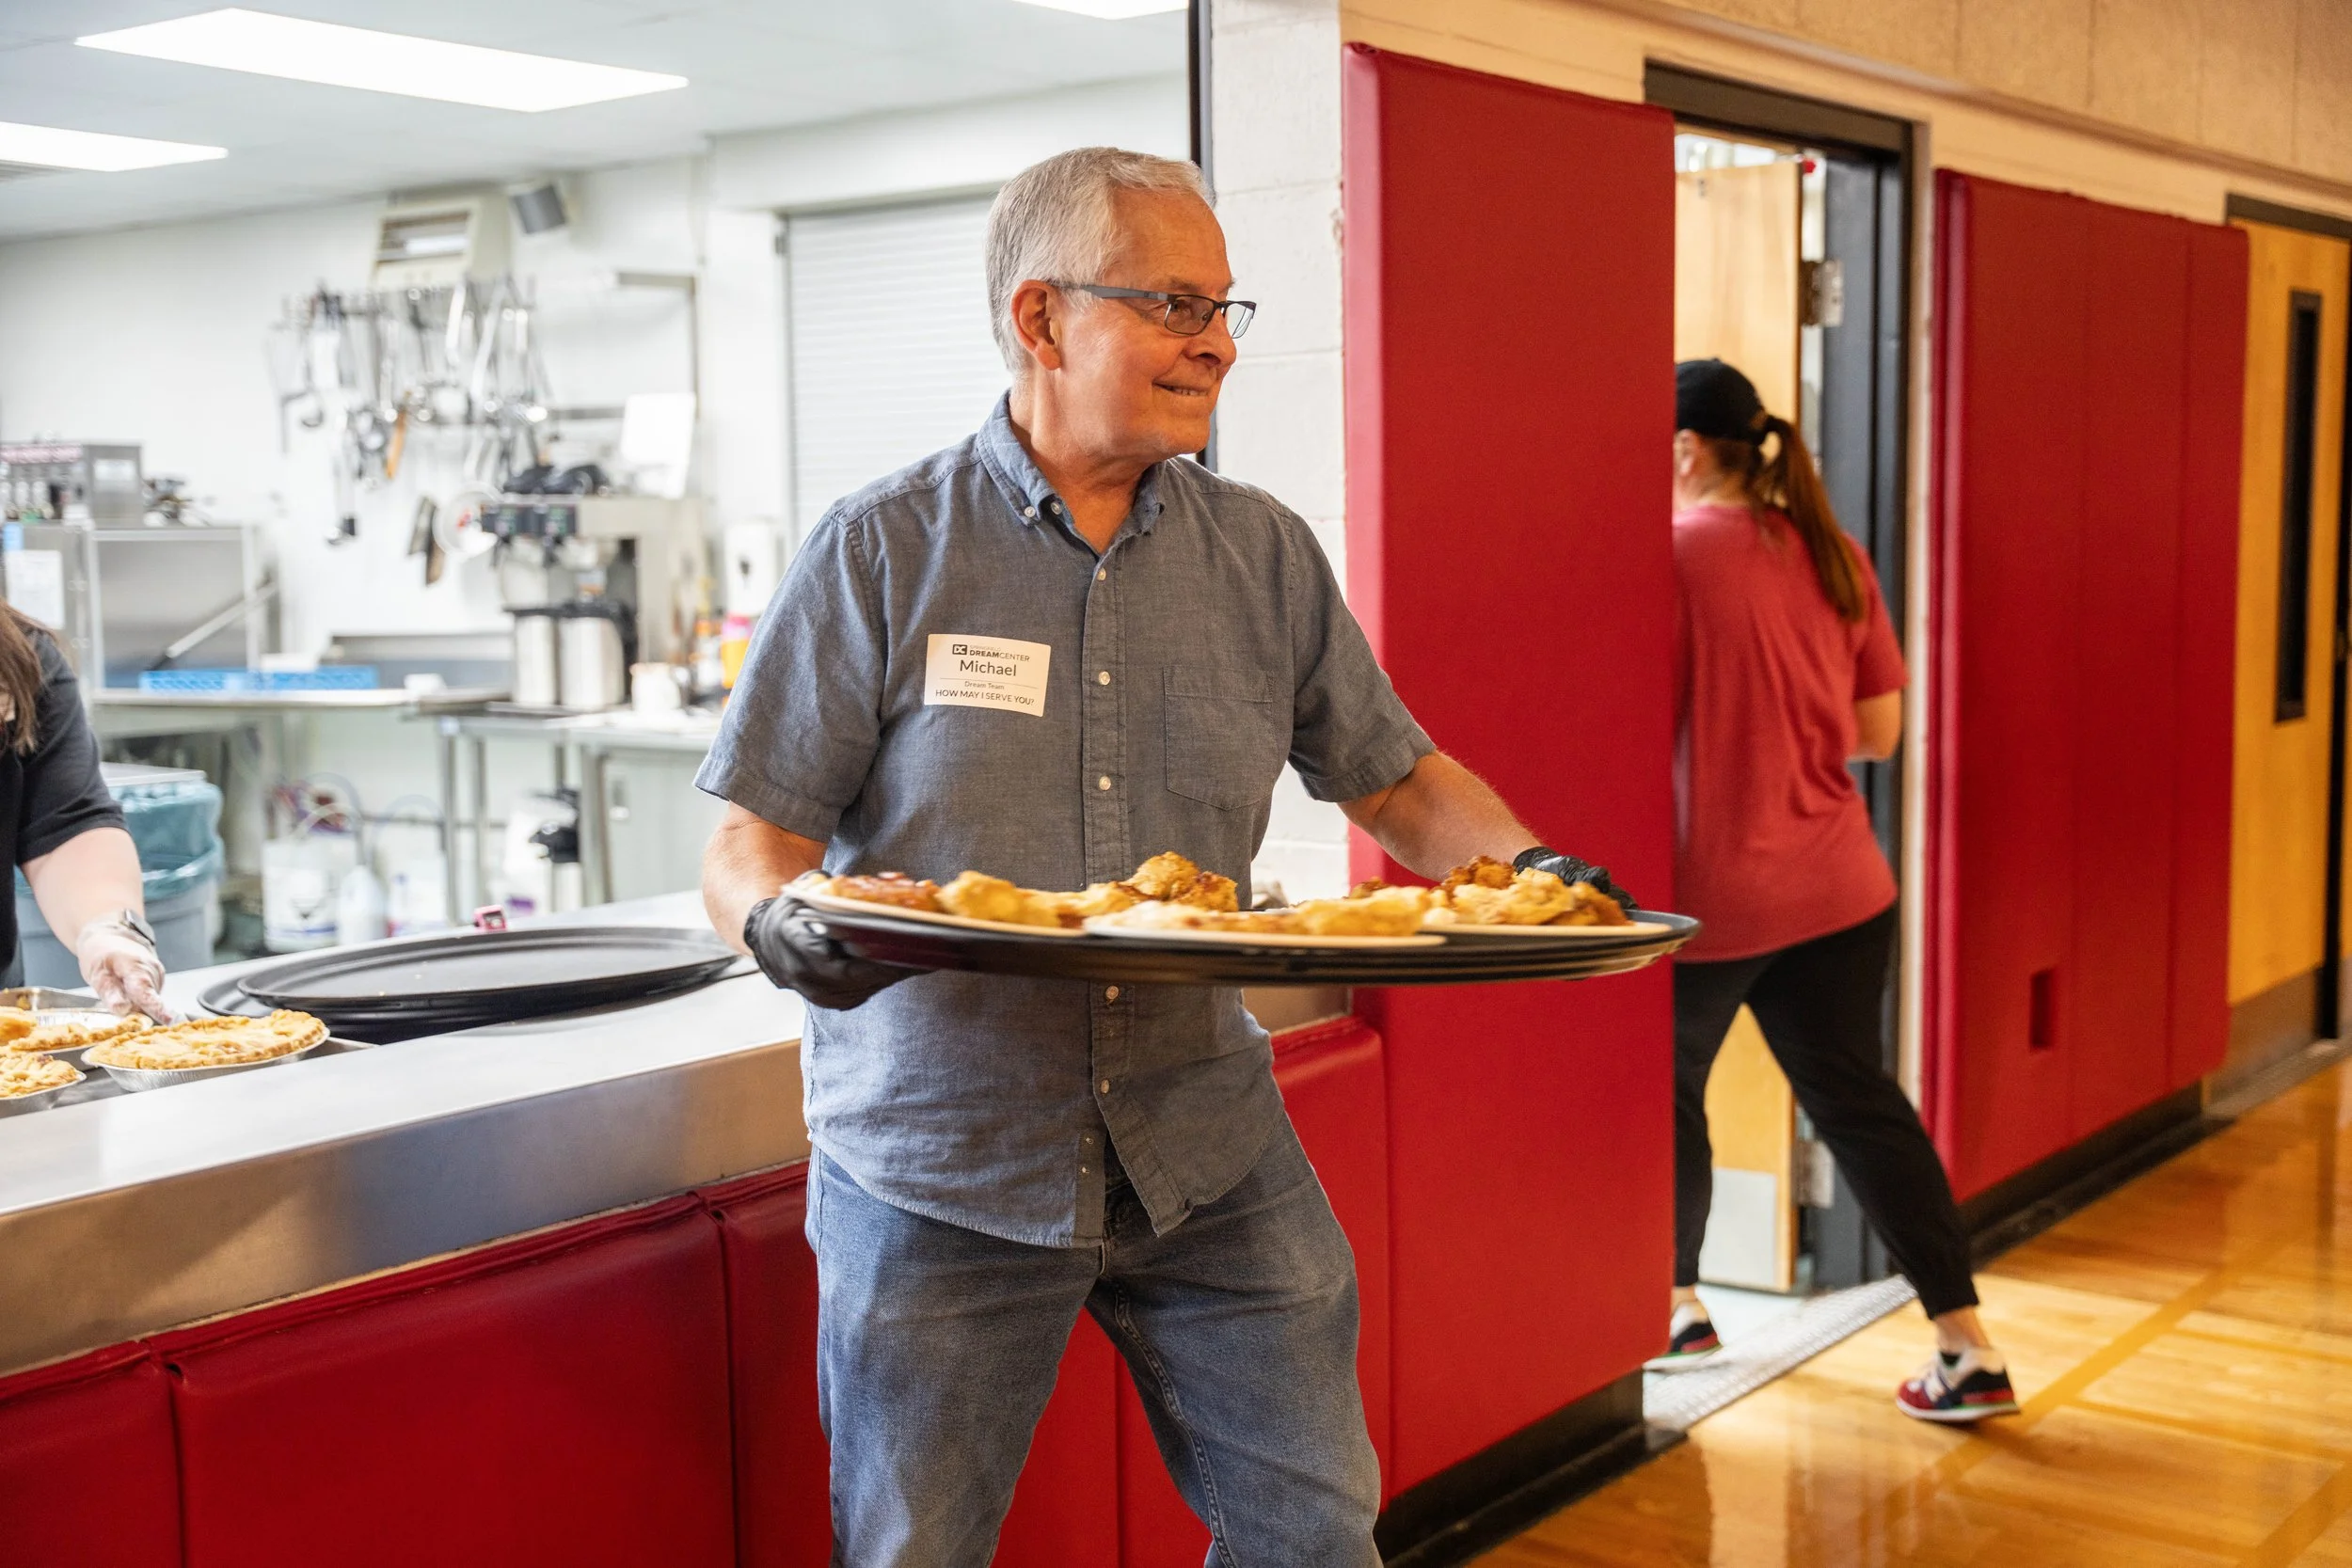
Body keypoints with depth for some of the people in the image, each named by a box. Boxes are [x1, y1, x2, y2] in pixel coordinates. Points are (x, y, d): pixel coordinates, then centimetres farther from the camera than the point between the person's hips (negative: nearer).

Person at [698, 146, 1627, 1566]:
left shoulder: (1266, 556, 5)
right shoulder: (884, 554, -5)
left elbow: (1398, 779, 12)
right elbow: (754, 845, -5)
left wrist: (1528, 870, -7)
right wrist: (785, 926, -27)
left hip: (1208, 1148, 3)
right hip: (940, 1164, -2)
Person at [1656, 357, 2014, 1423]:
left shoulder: (1674, 553, -13)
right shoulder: (1835, 557, 7)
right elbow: (1880, 730, 10)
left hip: (1709, 894, -6)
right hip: (1838, 886, 6)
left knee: (1664, 1093, 16)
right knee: (1860, 1101, 10)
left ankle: (1677, 1309, 32)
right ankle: (1968, 1347, 9)